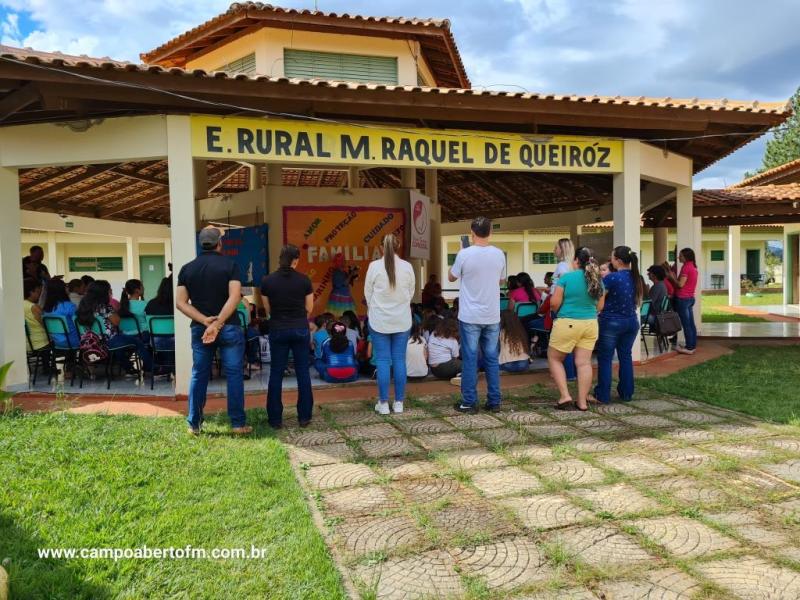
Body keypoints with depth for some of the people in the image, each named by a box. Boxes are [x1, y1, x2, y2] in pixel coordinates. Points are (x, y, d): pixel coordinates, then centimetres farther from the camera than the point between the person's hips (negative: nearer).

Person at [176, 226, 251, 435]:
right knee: (234, 374, 4)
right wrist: (218, 324, -19)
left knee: (198, 375, 11)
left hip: (199, 328, 3)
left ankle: (194, 424, 15)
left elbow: (180, 302, -2)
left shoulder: (187, 268, 6)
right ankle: (238, 423, 6)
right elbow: (234, 297, -18)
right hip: (229, 328, -3)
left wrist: (205, 321, -11)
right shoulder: (230, 265, -5)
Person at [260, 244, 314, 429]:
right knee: (303, 373, 9)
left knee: (276, 374, 8)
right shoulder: (304, 280, -6)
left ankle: (275, 419, 12)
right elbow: (309, 309, 2)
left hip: (278, 330, 0)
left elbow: (268, 309, 3)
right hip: (300, 329, 0)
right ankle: (304, 417, 14)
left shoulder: (267, 281, -4)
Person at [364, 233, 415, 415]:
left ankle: (383, 403, 8)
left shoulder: (374, 266, -9)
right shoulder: (407, 266, -4)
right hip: (402, 320, 2)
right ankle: (399, 402, 12)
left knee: (382, 361, 4)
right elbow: (411, 292, 7)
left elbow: (367, 293, 1)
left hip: (380, 320, -2)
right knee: (399, 360, 7)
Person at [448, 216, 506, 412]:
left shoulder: (464, 254, -12)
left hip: (470, 316, -3)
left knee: (470, 359, 3)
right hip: (492, 316, 3)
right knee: (492, 359, 11)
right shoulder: (499, 254, 0)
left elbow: (452, 277, 4)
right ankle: (494, 401, 15)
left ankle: (469, 402, 7)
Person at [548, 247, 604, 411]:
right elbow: (600, 307, 13)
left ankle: (565, 397, 5)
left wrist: (559, 311, 12)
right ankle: (582, 401, 11)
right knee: (584, 362, 8)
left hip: (567, 323, -5)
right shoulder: (597, 280, 5)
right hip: (590, 324, 5)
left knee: (554, 358, 11)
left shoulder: (566, 277, -10)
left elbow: (554, 303, -9)